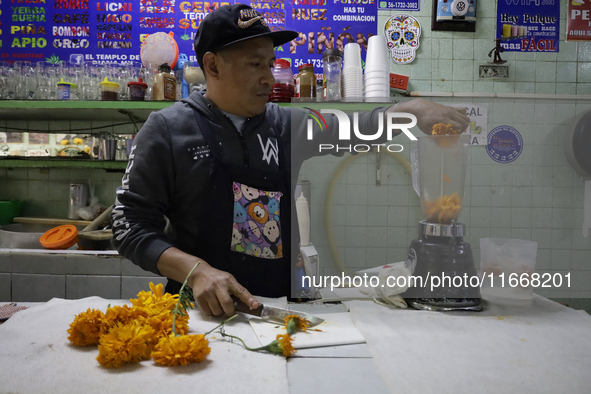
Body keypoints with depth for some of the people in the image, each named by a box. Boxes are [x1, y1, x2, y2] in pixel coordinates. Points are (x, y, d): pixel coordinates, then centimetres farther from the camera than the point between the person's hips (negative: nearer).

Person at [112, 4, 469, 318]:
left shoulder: (287, 125, 9)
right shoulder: (168, 129, -1)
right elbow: (131, 227, -3)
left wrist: (412, 109, -2)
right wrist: (195, 270, -18)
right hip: (204, 308, -3)